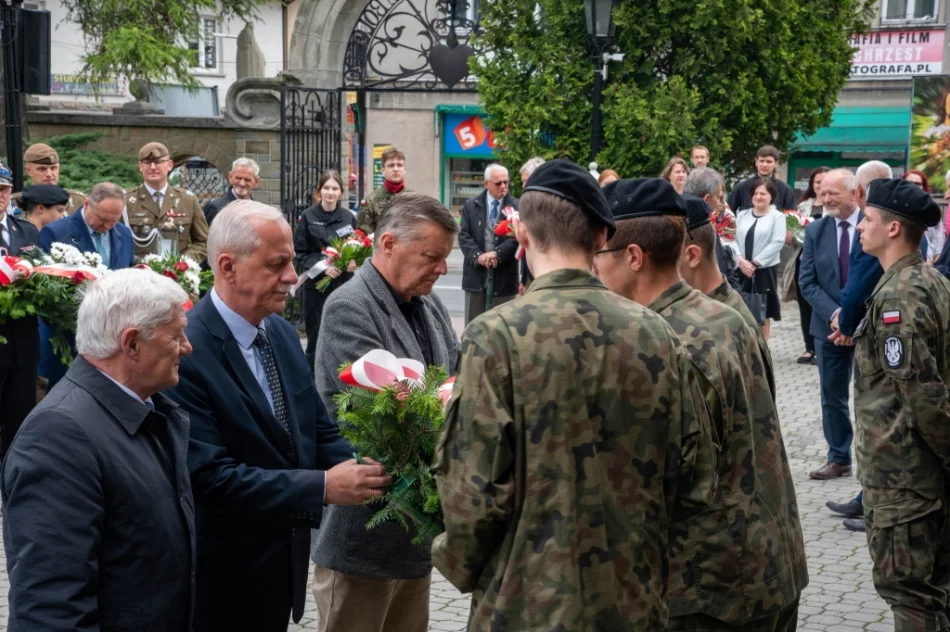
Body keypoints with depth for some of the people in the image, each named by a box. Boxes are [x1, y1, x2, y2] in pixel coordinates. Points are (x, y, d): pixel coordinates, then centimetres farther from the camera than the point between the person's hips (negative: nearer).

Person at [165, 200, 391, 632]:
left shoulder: (282, 332, 4)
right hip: (224, 575, -7)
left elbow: (318, 431, 8)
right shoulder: (185, 352, -22)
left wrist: (366, 471, -12)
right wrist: (323, 487, -28)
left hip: (284, 561, 7)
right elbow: (209, 476, -27)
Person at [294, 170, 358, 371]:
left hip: (343, 284, 2)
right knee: (316, 338, 3)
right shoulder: (308, 218, -3)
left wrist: (354, 262, -9)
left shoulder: (348, 217, 5)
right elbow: (299, 254, -4)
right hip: (316, 285, -2)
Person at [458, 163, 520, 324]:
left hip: (504, 275, -2)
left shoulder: (516, 206, 1)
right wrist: (478, 256, -14)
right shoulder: (471, 205, 9)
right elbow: (464, 235, 1)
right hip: (476, 273, 2)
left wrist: (497, 254, -21)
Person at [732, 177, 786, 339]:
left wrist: (754, 262, -15)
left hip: (765, 270, -3)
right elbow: (734, 239, 3)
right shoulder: (742, 215, 10)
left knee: (763, 313, 5)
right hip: (741, 270, 3)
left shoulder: (777, 216, -2)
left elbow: (777, 243, -12)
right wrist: (741, 260, -13)